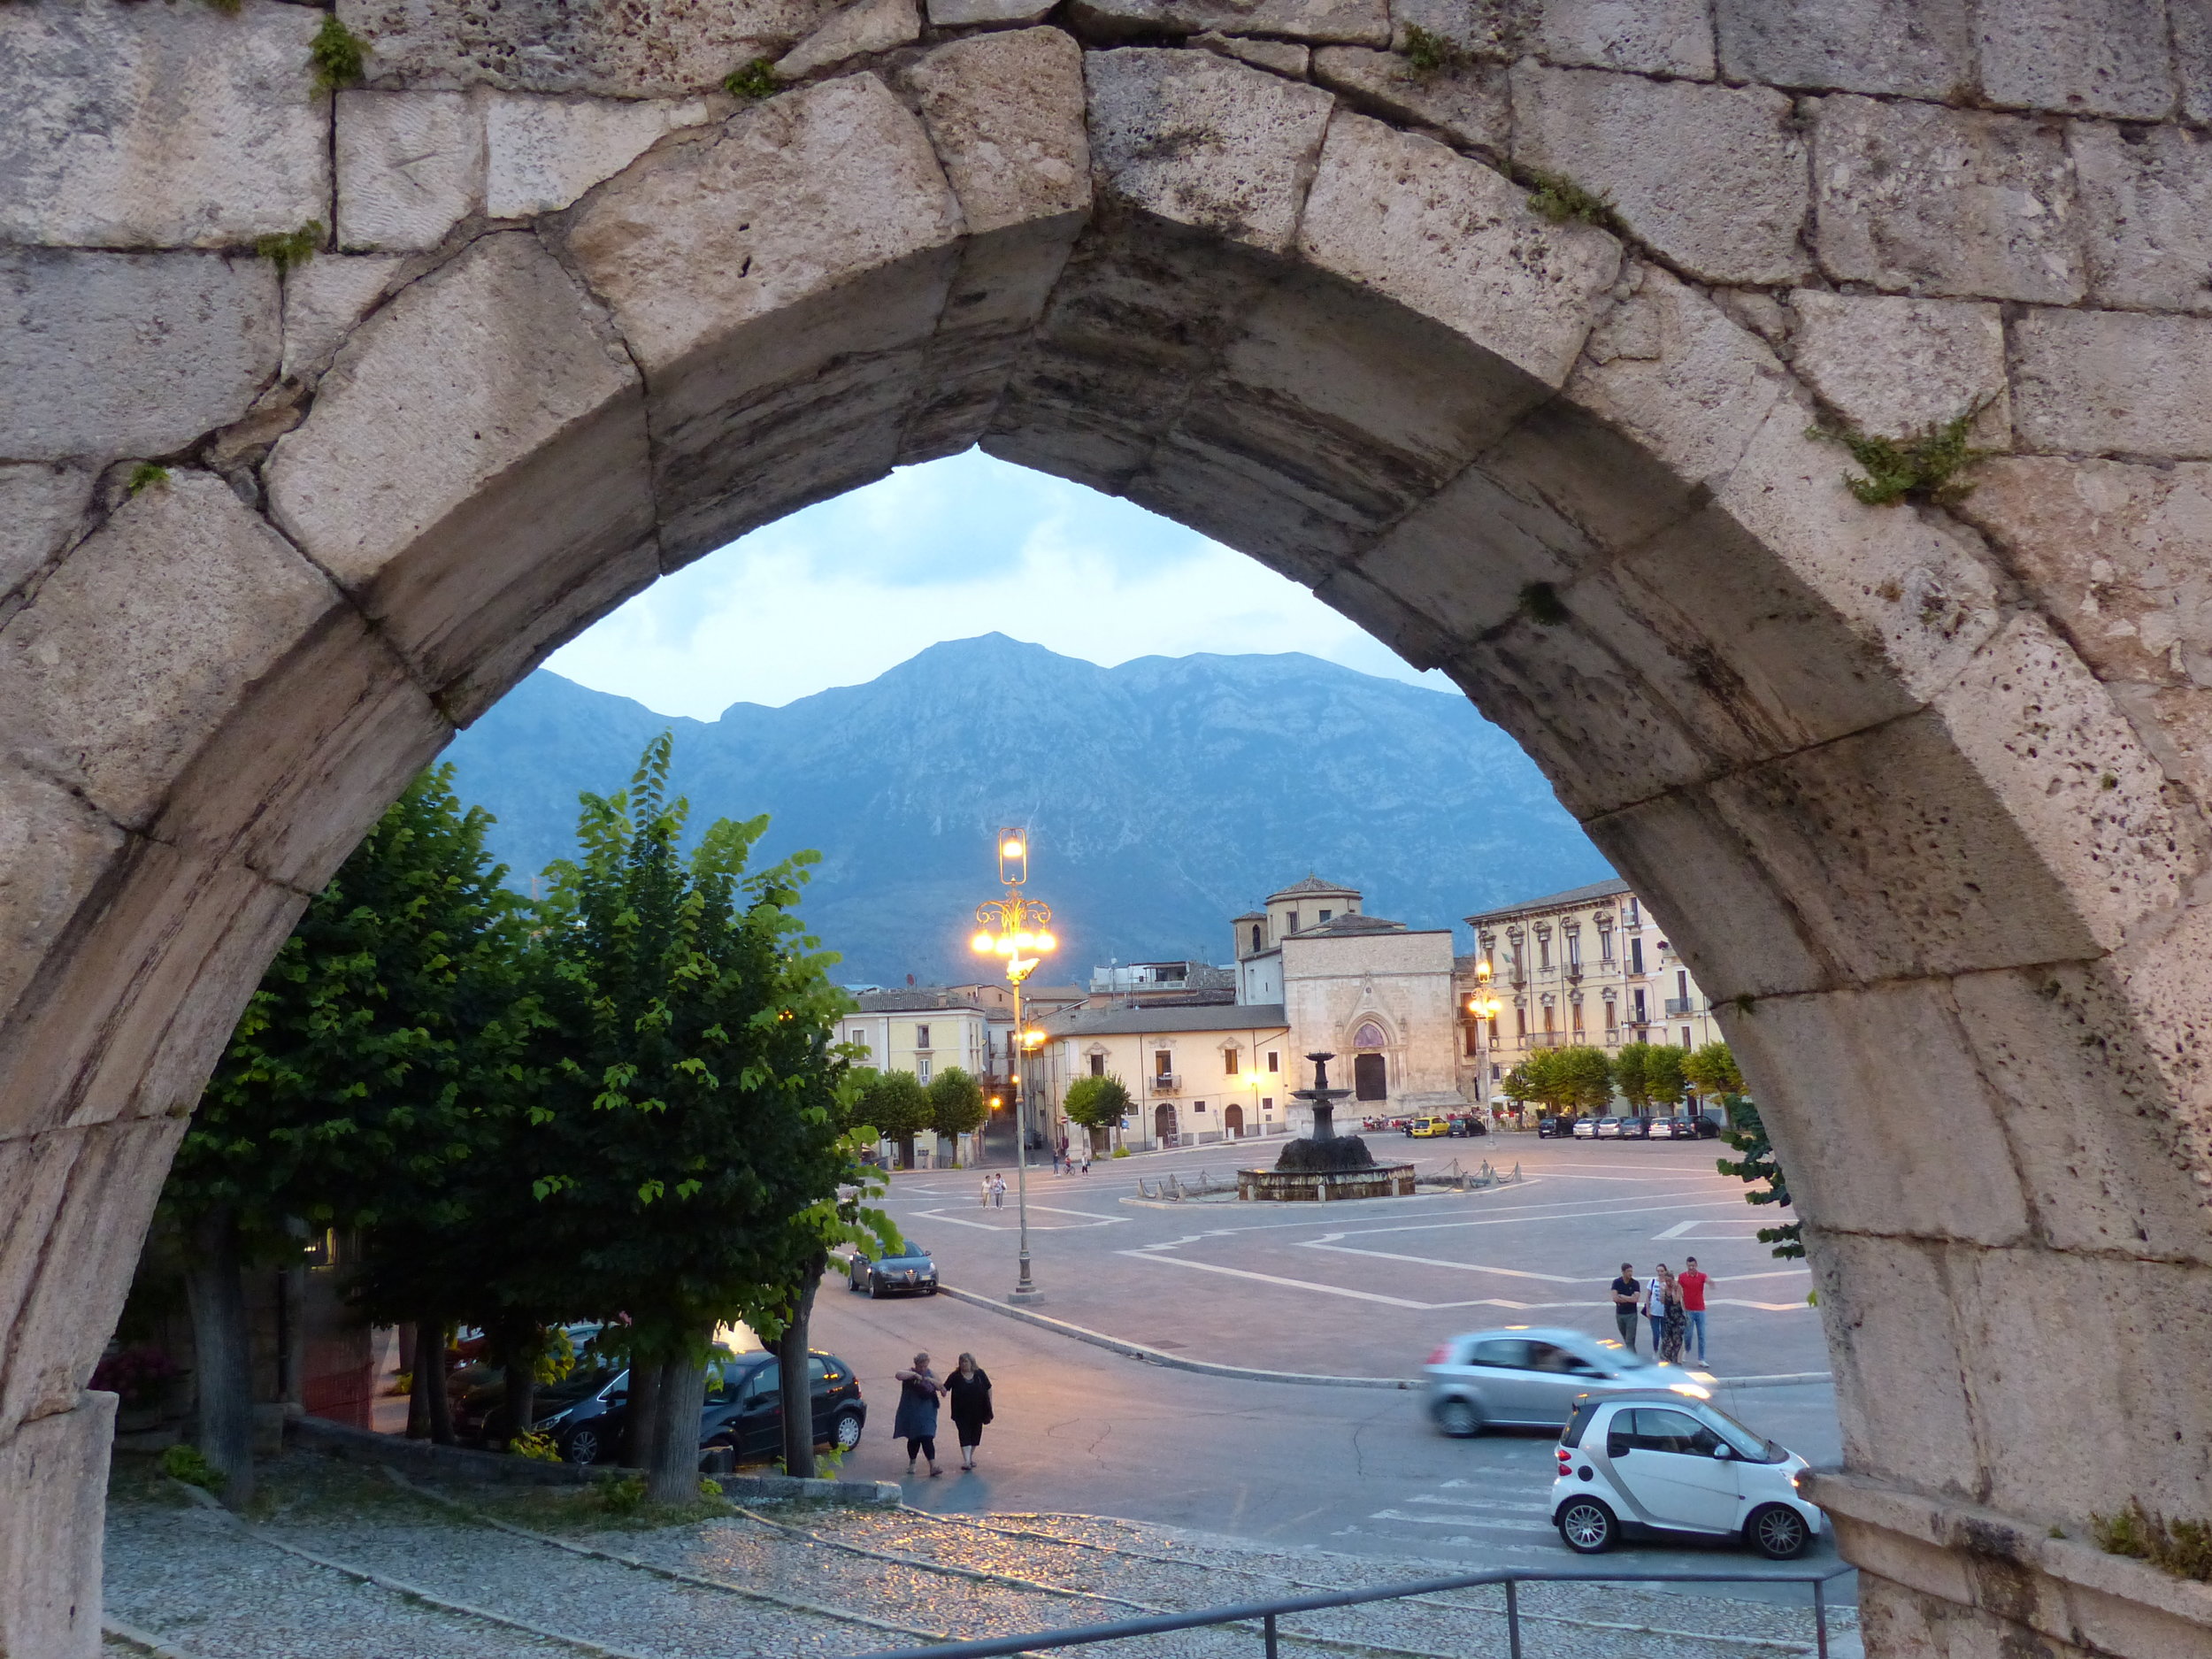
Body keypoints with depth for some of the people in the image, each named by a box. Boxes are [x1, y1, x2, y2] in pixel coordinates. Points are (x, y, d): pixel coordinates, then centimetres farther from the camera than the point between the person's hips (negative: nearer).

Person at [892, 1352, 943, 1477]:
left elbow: (942, 1389, 1)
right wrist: (915, 1375, -30)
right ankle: (912, 1463, 31)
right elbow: (898, 1375, -26)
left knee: (927, 1438, -12)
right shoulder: (909, 1374, -3)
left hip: (927, 1414, 0)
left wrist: (933, 1381, -16)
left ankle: (933, 1465, -16)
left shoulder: (932, 1374, 6)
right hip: (910, 1413, 0)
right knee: (913, 1439, 9)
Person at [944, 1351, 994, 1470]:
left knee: (975, 1434, 12)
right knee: (964, 1435, -8)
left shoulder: (980, 1374, -3)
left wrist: (989, 1407, 4)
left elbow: (989, 1389, 5)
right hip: (961, 1413, -2)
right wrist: (944, 1392, -32)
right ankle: (966, 1460, -9)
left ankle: (971, 1457, 31)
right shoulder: (955, 1376, -7)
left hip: (978, 1411, 3)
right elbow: (945, 1388, -8)